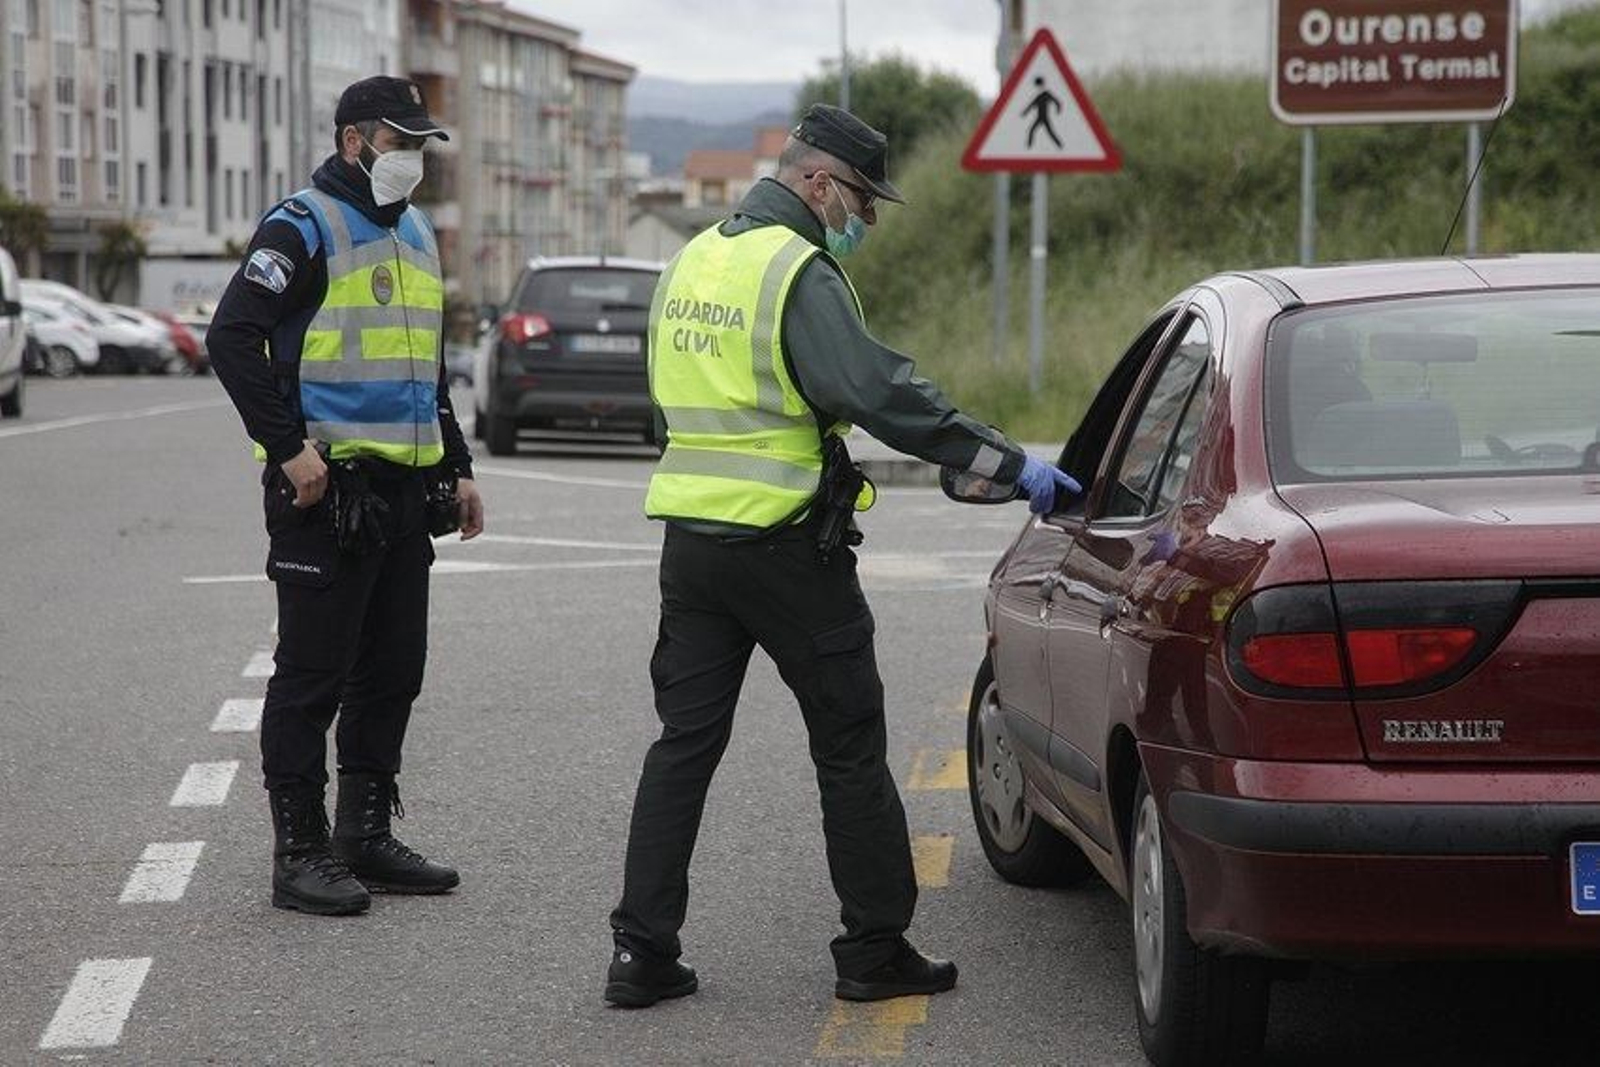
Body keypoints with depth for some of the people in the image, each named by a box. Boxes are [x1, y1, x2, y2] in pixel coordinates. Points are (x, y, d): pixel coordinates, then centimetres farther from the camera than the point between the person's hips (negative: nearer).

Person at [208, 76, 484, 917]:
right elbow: (232, 337, -18)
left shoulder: (415, 235, 18)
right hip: (327, 489, -8)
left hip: (403, 488, 8)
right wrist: (289, 449, -21)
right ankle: (300, 855, 2)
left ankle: (366, 838, 23)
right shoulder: (304, 229, -9)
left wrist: (458, 469, 23)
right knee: (313, 673, -4)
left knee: (392, 672, 12)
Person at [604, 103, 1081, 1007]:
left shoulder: (696, 260, 14)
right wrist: (1011, 465, -20)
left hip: (690, 532, 8)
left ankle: (643, 950, 5)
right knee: (850, 746, 4)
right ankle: (876, 950, 9)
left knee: (685, 742, 9)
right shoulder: (800, 272, -14)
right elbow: (883, 393, -22)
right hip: (783, 541, -8)